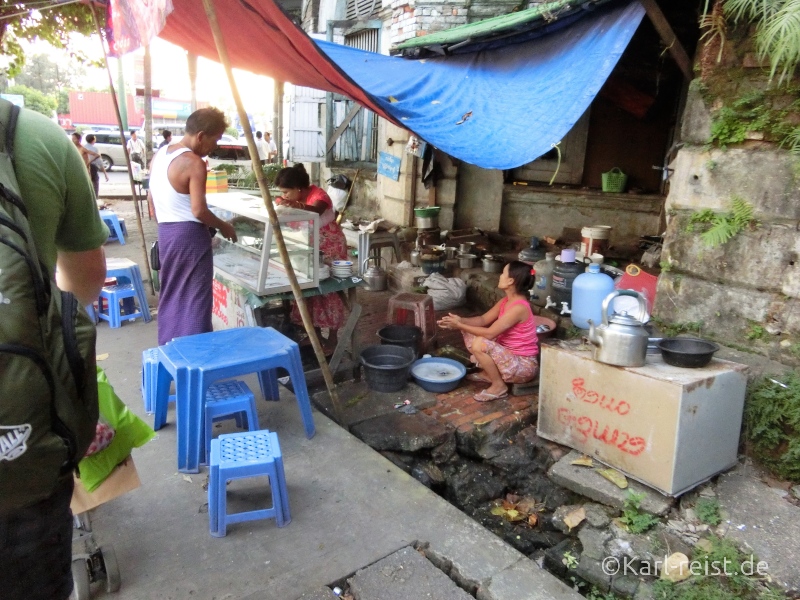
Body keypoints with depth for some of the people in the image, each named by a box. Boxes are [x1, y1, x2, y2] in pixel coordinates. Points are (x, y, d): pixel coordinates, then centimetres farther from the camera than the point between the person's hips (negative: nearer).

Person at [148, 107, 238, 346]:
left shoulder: (159, 155, 9)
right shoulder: (193, 163, -17)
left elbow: (151, 200, 15)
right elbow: (199, 211, -21)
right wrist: (224, 226, -6)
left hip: (165, 232, 9)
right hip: (189, 234, -9)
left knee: (171, 294, 17)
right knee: (194, 298, 0)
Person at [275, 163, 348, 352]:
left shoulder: (318, 195, -27)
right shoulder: (292, 198, -4)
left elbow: (315, 210, -50)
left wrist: (296, 205, -68)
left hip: (330, 248, -7)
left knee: (329, 290, -4)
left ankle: (332, 339, 5)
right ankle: (316, 333, 21)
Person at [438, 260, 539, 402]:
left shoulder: (518, 307, -26)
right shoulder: (507, 301, 2)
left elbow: (490, 333, -28)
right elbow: (483, 319, 7)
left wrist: (460, 326, -20)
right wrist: (461, 321, -11)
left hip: (524, 365, -9)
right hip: (509, 355, 9)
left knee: (480, 344, -31)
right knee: (470, 332, 7)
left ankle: (499, 386, -10)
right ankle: (488, 373, 15)